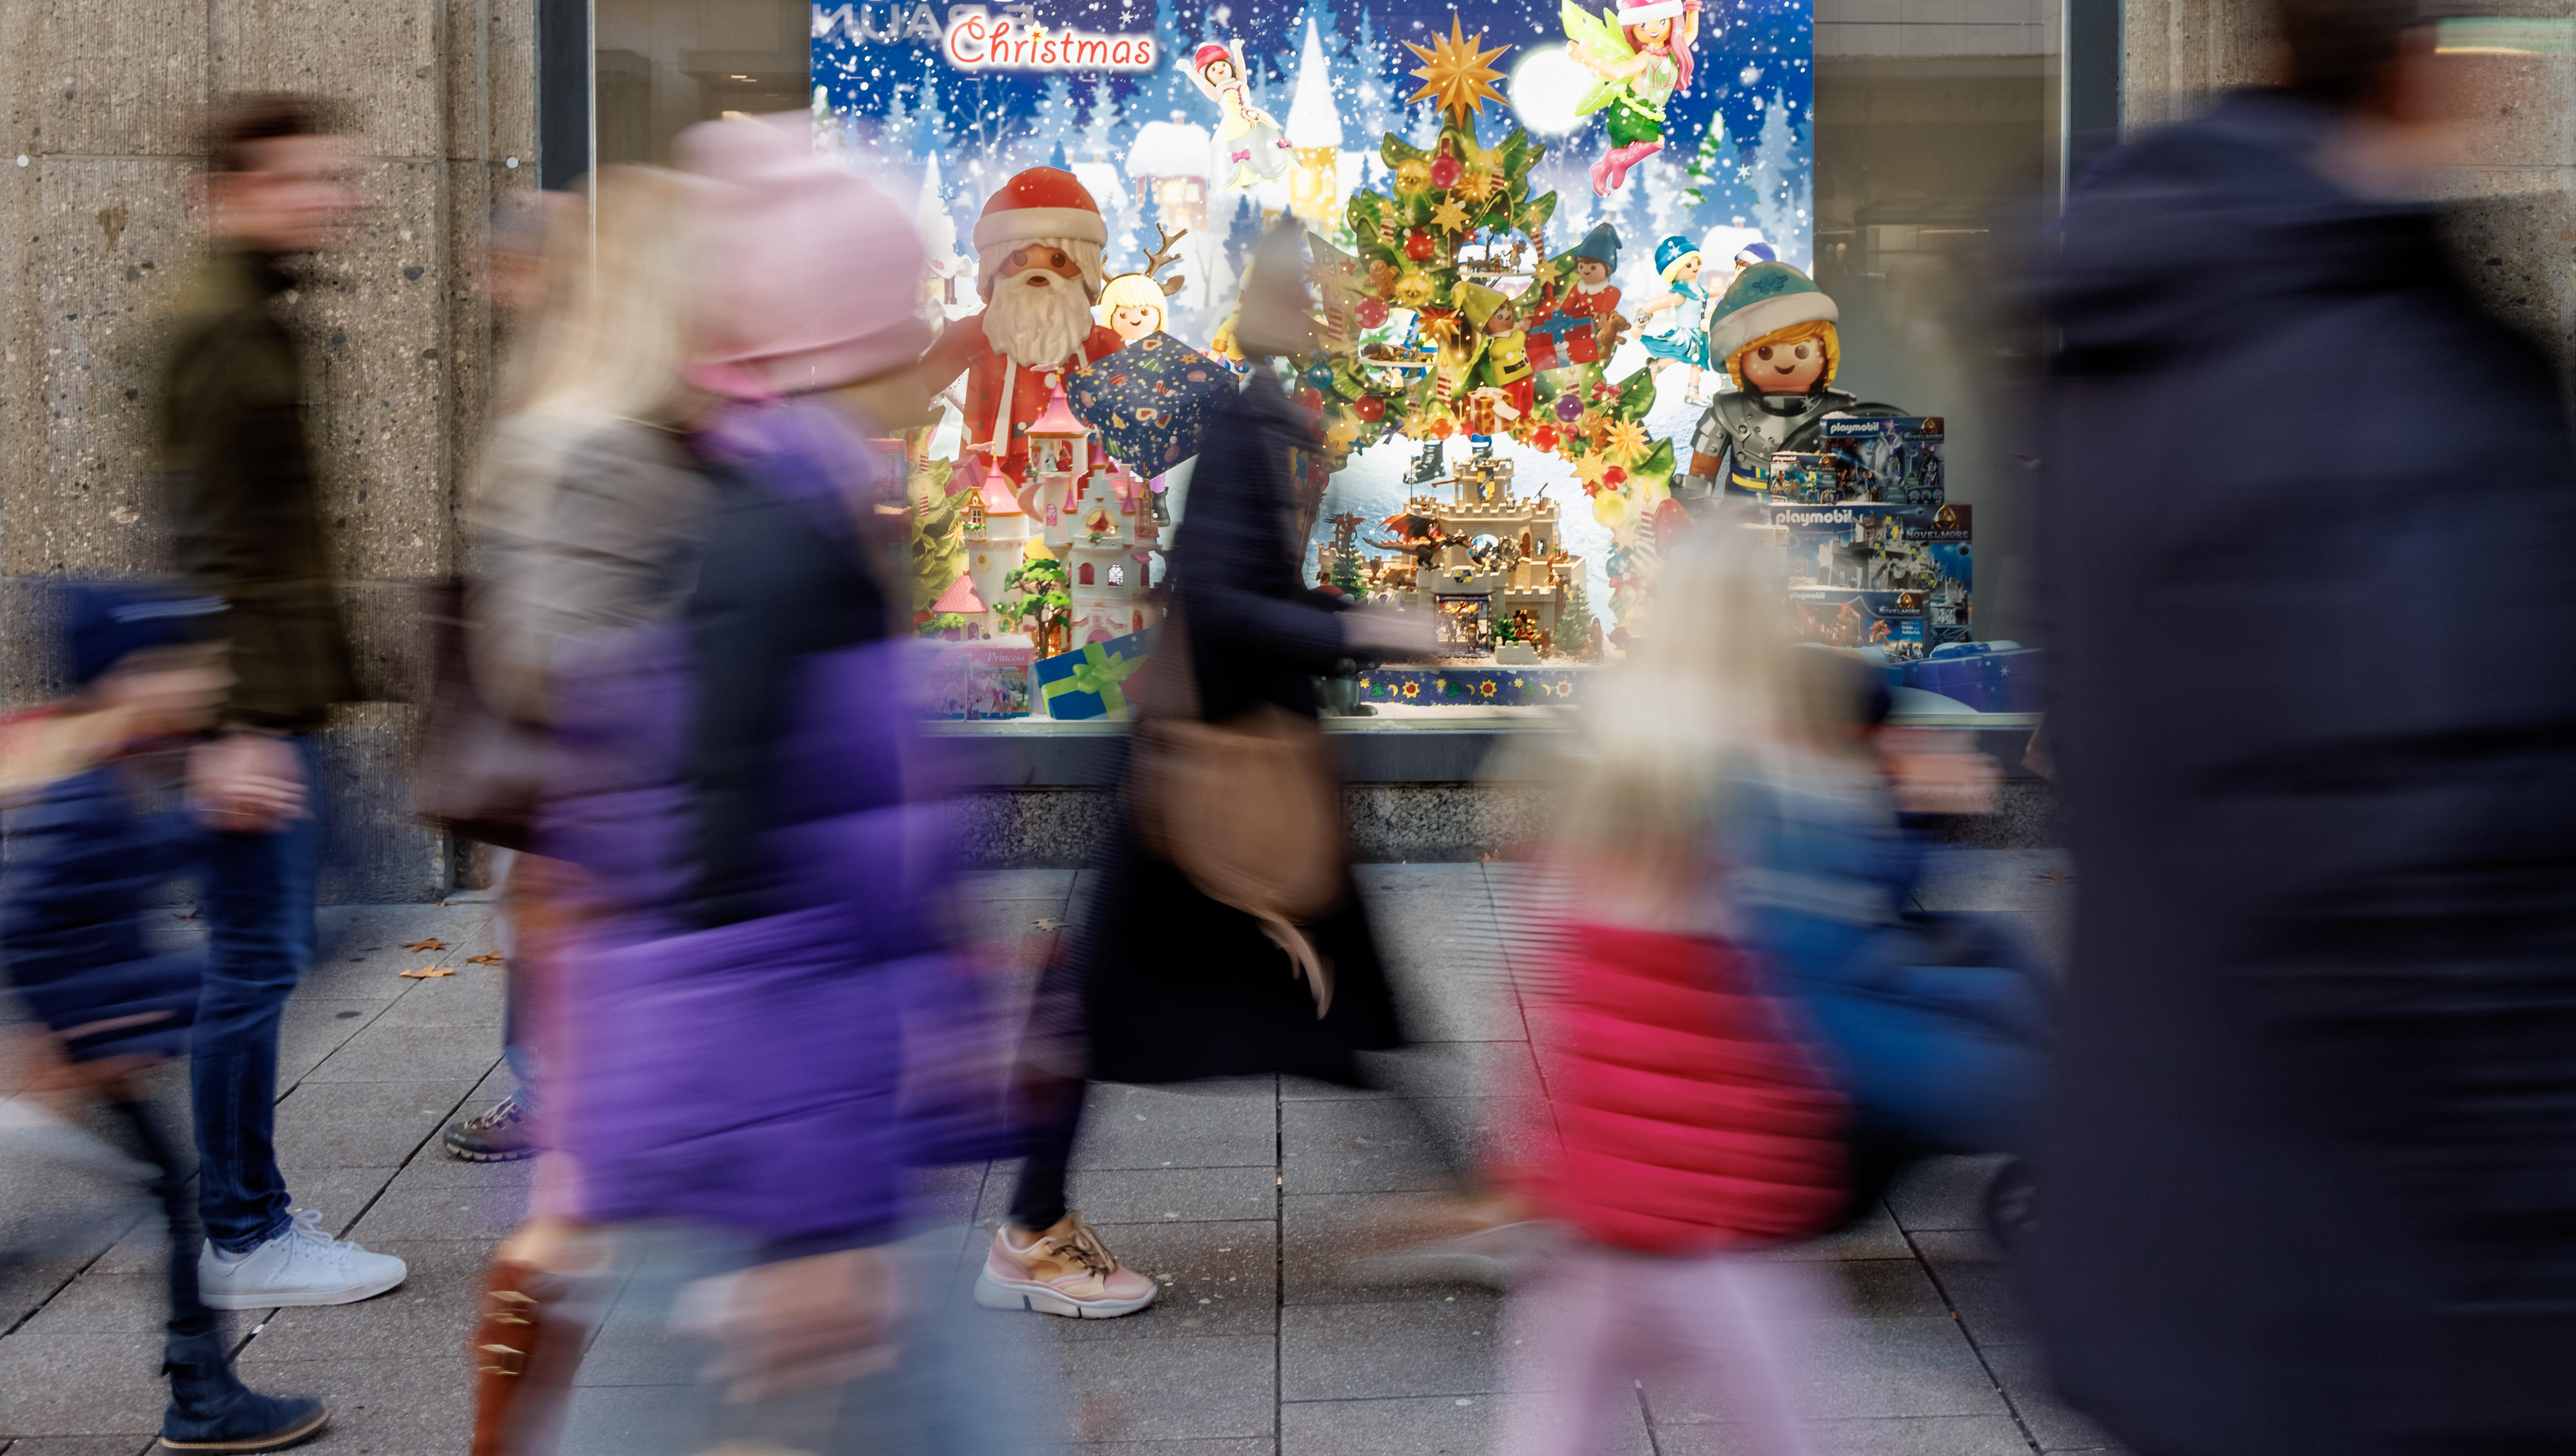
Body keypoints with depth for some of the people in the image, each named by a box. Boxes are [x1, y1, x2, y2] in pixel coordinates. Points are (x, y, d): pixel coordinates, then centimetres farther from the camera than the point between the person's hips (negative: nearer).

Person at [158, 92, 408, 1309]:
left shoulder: (254, 321, 18)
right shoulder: (223, 331, -13)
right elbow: (213, 538, -19)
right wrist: (246, 718, -23)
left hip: (276, 696, 10)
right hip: (252, 702, -10)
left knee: (258, 958, 14)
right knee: (255, 962, -5)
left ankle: (241, 1218, 22)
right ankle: (245, 1241, 3)